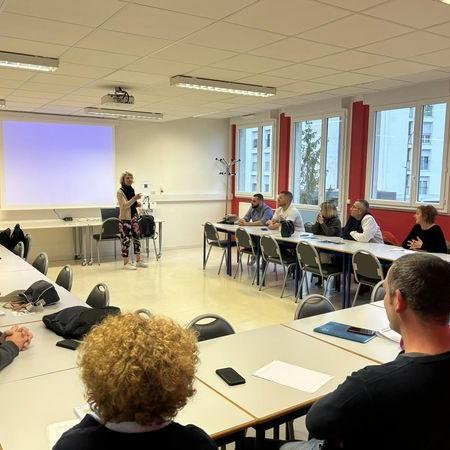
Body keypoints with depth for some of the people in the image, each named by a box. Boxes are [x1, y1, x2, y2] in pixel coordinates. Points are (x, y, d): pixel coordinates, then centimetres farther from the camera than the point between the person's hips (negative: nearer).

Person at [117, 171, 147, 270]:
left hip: (134, 217, 7)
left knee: (137, 238, 9)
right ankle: (126, 263, 4)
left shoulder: (132, 190, 12)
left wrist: (137, 204, 2)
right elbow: (124, 206, -19)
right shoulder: (120, 192, -9)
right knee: (126, 240, -3)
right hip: (125, 218, -7)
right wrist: (135, 198, -25)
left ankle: (138, 260, 18)